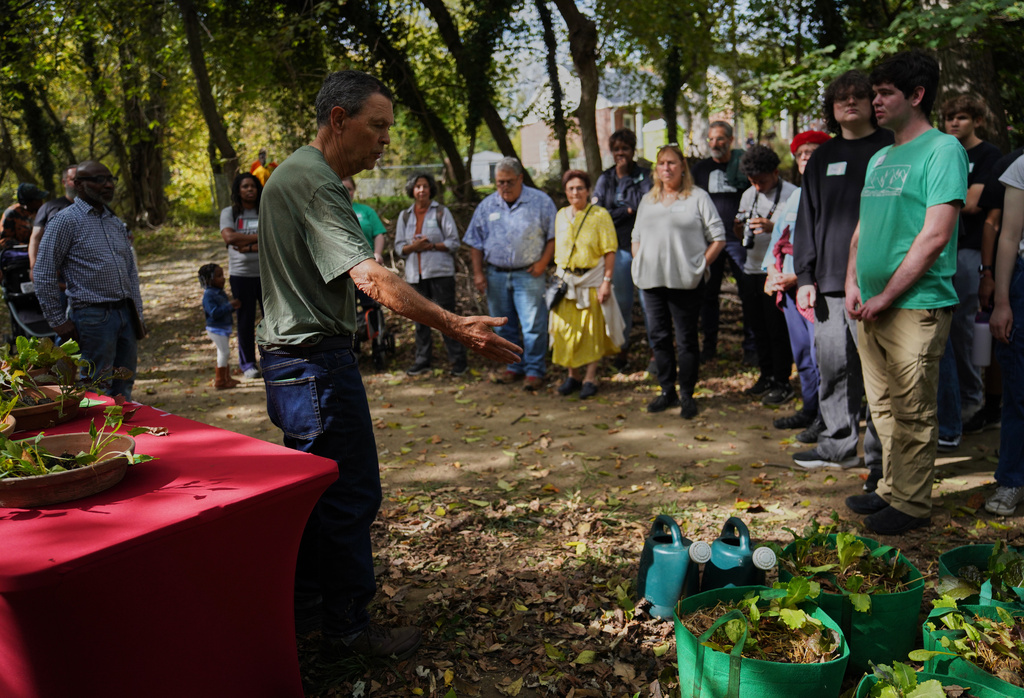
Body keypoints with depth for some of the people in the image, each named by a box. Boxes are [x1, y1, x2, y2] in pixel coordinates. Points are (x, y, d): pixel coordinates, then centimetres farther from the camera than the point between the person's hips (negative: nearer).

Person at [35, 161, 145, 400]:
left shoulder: (116, 223, 16)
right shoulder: (65, 221, -5)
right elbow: (44, 276, -7)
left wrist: (137, 314, 14)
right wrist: (58, 321, -8)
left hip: (125, 314, 7)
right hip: (93, 316, -6)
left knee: (123, 390, 11)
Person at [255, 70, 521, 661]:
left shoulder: (296, 174, 16)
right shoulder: (313, 182, -20)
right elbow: (371, 277, -32)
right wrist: (457, 327, -36)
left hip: (292, 360, 11)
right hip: (317, 362, -11)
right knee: (350, 495, -1)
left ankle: (305, 607, 32)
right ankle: (348, 628, 13)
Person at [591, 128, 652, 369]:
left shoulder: (645, 176, 3)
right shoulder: (605, 179, 11)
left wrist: (626, 177, -8)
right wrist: (628, 210, -6)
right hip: (618, 247, 2)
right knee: (622, 300, 7)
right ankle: (622, 348, 19)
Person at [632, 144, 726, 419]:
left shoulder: (698, 197, 1)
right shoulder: (647, 200, 17)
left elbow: (718, 238, 0)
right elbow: (637, 237, 23)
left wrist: (700, 265, -8)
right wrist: (640, 266, 8)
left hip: (685, 282, -5)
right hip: (652, 281, 5)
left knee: (686, 339, 0)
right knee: (658, 337, 8)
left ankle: (687, 395, 10)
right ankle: (667, 391, 20)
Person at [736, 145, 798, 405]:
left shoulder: (792, 194, -7)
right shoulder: (748, 195, 13)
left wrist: (772, 227, -27)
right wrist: (738, 226, -4)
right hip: (753, 270, 7)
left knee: (778, 329, -3)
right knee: (759, 328, 13)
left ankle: (782, 383, 6)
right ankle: (766, 376, 25)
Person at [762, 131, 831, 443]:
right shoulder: (795, 197, 21)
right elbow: (778, 239, 24)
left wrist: (801, 277, -17)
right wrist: (772, 273, 9)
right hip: (789, 286, 8)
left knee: (821, 351, -6)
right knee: (801, 351, 13)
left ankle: (825, 418, 3)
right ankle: (809, 409, 24)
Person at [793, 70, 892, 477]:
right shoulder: (822, 158, 17)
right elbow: (807, 220, 16)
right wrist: (805, 276, 7)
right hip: (830, 284, 4)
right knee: (833, 367, 8)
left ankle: (882, 459, 7)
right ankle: (839, 445, 23)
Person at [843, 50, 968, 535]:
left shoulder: (942, 150, -8)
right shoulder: (879, 159, 16)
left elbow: (934, 237, -16)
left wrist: (885, 297, -15)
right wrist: (853, 285, 5)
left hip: (917, 306, -7)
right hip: (872, 307, 8)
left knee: (913, 413, 0)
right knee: (884, 407, 14)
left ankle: (912, 504, 12)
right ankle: (891, 489, 27)